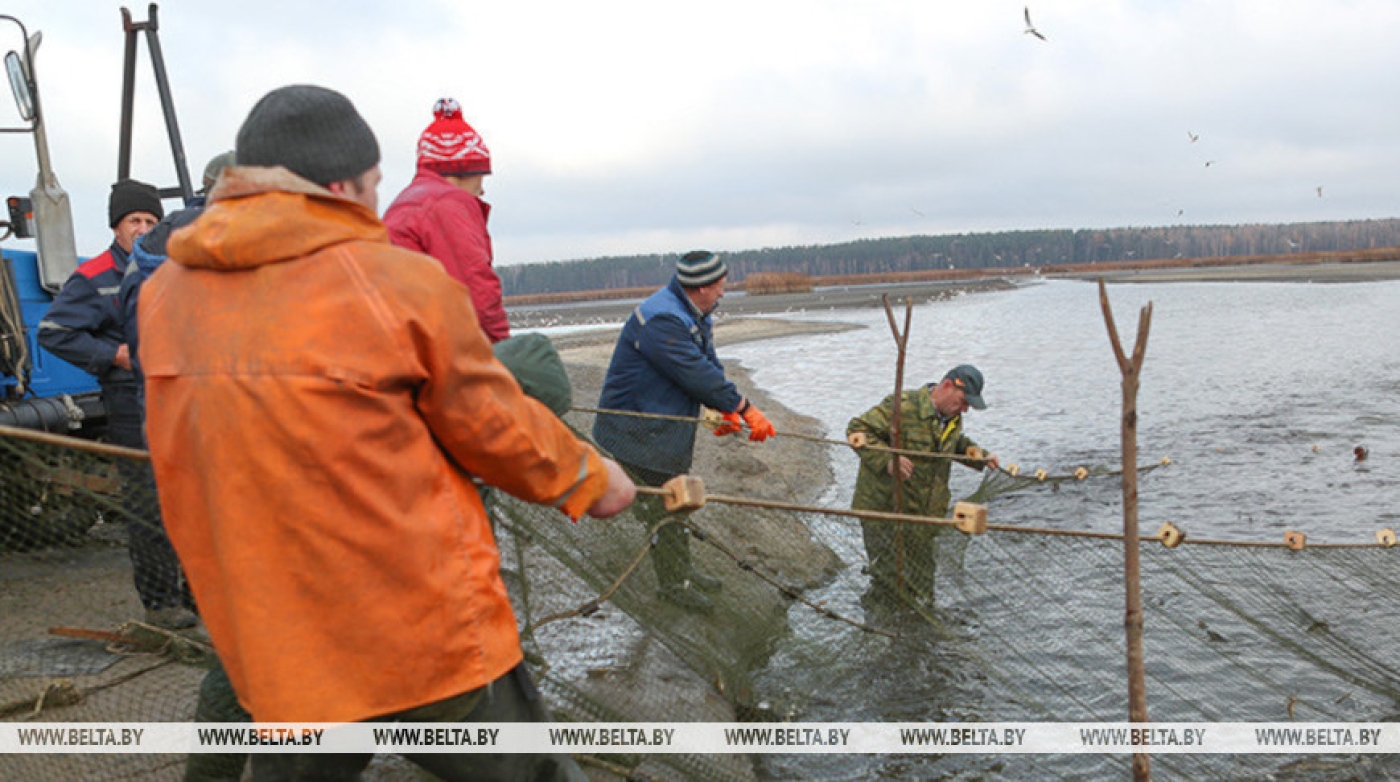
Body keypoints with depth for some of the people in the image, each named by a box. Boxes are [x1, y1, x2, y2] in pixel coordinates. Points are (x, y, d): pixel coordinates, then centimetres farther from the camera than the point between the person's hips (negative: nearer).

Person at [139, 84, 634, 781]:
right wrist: (590, 478, 12)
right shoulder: (402, 285, -15)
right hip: (428, 636, -5)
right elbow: (496, 429, -5)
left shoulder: (163, 293, 0)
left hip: (272, 655, 5)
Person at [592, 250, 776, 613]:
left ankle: (683, 569, 34)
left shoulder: (694, 314, 5)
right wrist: (745, 409, -23)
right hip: (637, 430, -10)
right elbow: (698, 375, -29)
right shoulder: (661, 321, -29)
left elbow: (710, 366, 5)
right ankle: (673, 582, 14)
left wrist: (728, 411, -9)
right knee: (659, 507, 1)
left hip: (669, 427, 10)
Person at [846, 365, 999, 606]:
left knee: (920, 589, 17)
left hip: (924, 517, 8)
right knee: (891, 584, -2)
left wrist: (980, 456, 13)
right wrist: (887, 460, -33)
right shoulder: (902, 406, -20)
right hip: (885, 512, -7)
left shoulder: (953, 418, 8)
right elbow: (857, 430, -20)